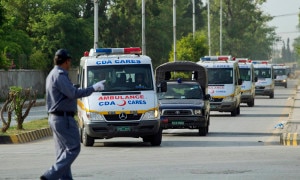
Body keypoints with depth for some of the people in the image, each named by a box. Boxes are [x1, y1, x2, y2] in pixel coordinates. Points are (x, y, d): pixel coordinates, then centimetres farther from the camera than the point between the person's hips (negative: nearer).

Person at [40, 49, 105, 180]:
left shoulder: (52, 75, 16)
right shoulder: (60, 76, -17)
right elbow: (73, 93, -25)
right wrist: (93, 88, -18)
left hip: (54, 118, 11)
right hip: (63, 118, -11)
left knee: (63, 151, 12)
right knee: (73, 148, -8)